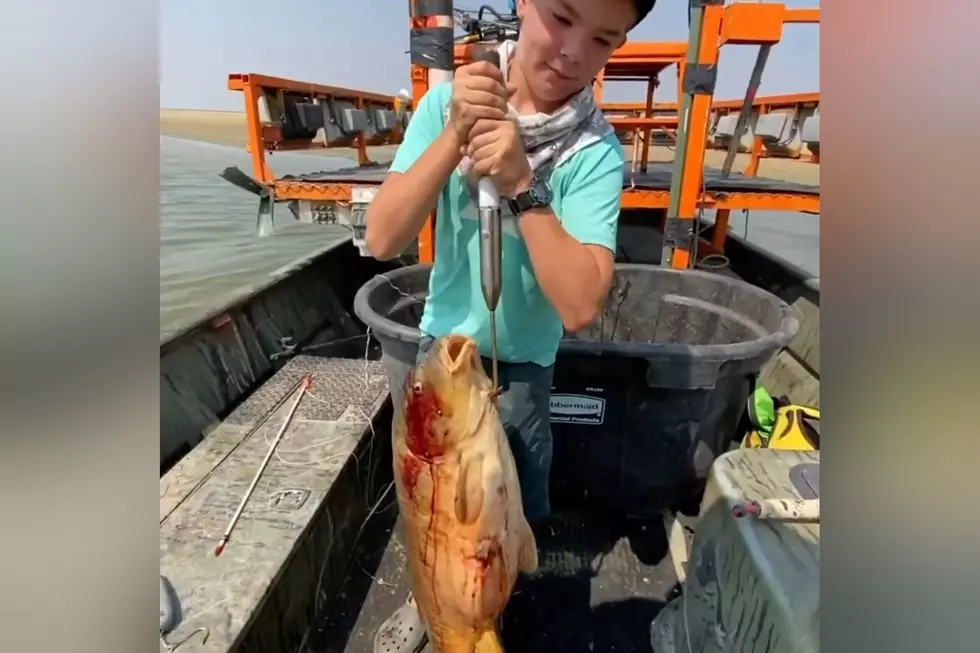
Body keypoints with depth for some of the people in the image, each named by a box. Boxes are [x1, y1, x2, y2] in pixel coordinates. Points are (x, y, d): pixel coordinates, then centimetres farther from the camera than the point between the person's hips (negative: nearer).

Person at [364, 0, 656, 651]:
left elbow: (581, 304, -27)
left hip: (519, 366, -2)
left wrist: (522, 185, -34)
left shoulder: (596, 151, -19)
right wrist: (456, 134, -29)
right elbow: (383, 240, -18)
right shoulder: (449, 101, -12)